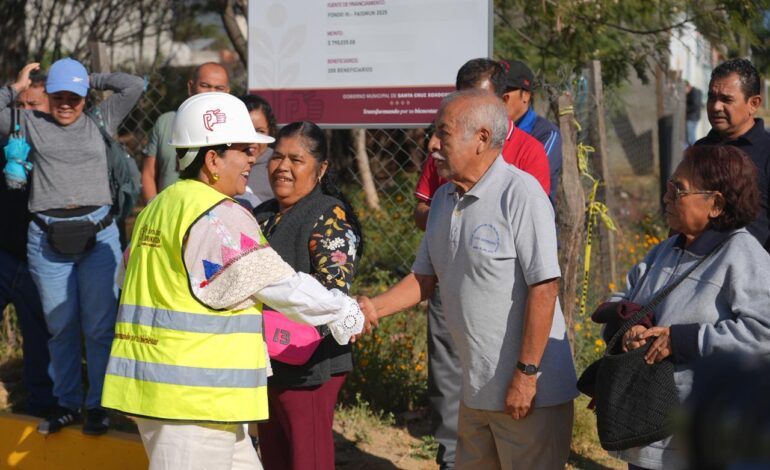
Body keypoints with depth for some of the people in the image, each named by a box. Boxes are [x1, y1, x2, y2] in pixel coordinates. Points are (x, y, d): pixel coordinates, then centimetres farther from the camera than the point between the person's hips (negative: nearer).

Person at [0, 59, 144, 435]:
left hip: (98, 234, 0)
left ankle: (99, 405, 10)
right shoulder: (30, 124, 13)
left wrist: (90, 79, 15)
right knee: (60, 327, 7)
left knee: (99, 326, 0)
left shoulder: (99, 122, 13)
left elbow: (134, 86, 11)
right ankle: (66, 403, 19)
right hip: (48, 239, 0)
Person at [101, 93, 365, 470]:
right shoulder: (219, 217, -15)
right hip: (193, 395, -10)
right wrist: (345, 313, 0)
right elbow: (280, 285, -13)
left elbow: (127, 274, 23)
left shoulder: (158, 207, 13)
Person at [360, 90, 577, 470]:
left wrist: (526, 374, -20)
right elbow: (425, 276, 16)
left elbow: (544, 288, -20)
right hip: (475, 391, 8)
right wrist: (374, 307, -1)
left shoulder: (520, 194, -16)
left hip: (533, 391, -8)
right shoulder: (443, 199, 10)